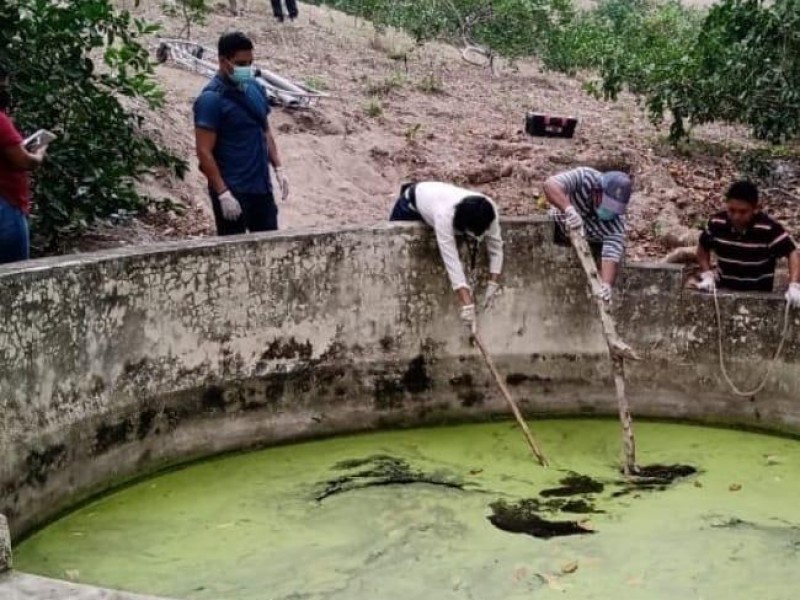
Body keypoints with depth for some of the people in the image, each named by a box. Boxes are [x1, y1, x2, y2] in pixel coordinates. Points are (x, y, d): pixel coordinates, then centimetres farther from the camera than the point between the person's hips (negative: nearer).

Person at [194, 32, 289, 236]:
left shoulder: (255, 89, 8)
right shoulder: (211, 99, -15)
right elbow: (204, 152, -18)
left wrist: (278, 168, 10)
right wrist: (223, 193, -22)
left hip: (261, 186, 7)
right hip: (232, 190, -7)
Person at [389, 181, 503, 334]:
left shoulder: (489, 210, -36)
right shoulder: (445, 215, -50)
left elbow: (496, 249, -24)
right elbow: (452, 261, -52)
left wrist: (493, 284, -33)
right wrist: (466, 304, -55)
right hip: (412, 202, -4)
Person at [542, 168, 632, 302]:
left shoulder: (615, 218, -36)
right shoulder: (584, 178, -39)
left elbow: (611, 254, -44)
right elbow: (549, 185, -53)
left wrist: (606, 285, -64)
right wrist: (569, 209, -71)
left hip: (592, 242, 1)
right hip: (561, 226, -1)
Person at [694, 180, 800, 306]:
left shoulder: (769, 228, -21)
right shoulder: (716, 223, -12)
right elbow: (703, 248, 7)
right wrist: (707, 275, -4)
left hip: (759, 295, -2)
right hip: (724, 291, 3)